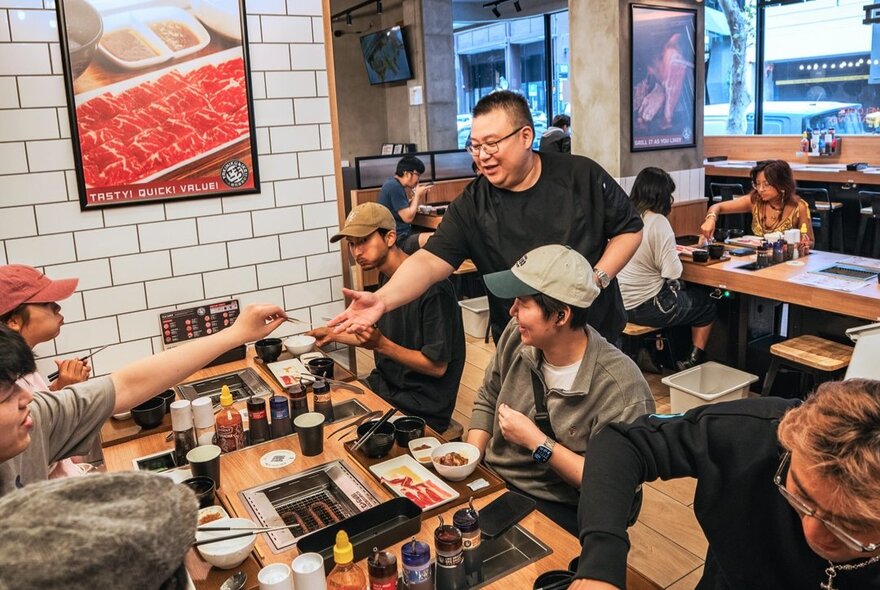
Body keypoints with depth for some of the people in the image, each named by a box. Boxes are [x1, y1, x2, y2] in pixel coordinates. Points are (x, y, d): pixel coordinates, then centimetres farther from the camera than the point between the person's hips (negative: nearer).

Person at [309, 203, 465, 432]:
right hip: (385, 384, 8)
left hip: (422, 408, -8)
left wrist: (381, 344, -27)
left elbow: (437, 366, -20)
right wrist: (334, 335, 16)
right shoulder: (387, 277, 5)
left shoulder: (432, 288, -23)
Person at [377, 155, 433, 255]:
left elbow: (407, 210, 19)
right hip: (398, 239, -11)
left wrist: (420, 195, 6)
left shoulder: (395, 184, 13)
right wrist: (417, 195, -6)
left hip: (401, 234, 11)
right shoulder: (394, 187, -17)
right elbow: (408, 217, -17)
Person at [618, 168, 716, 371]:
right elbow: (672, 272, -20)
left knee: (685, 293, 33)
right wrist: (675, 255, 0)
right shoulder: (658, 222, -19)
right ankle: (694, 361, 26)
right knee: (706, 302, 20)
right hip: (645, 307, -7)